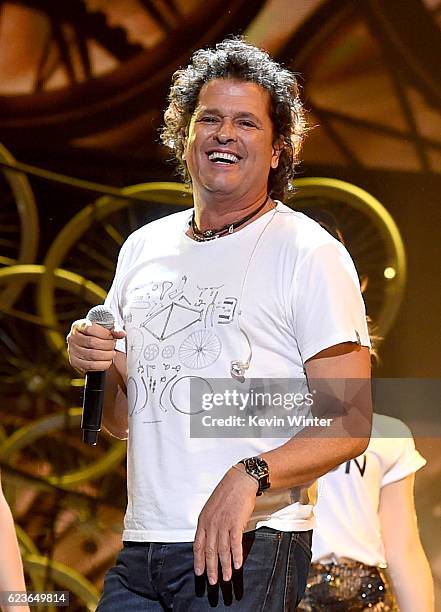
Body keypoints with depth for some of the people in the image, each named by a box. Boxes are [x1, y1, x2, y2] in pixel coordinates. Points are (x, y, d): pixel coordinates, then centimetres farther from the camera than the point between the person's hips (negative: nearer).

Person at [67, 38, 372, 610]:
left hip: (250, 547, -5)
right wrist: (97, 364, 0)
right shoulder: (143, 248, 13)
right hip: (139, 549, 5)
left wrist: (249, 477, -24)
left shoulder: (310, 254, -4)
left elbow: (350, 423, -10)